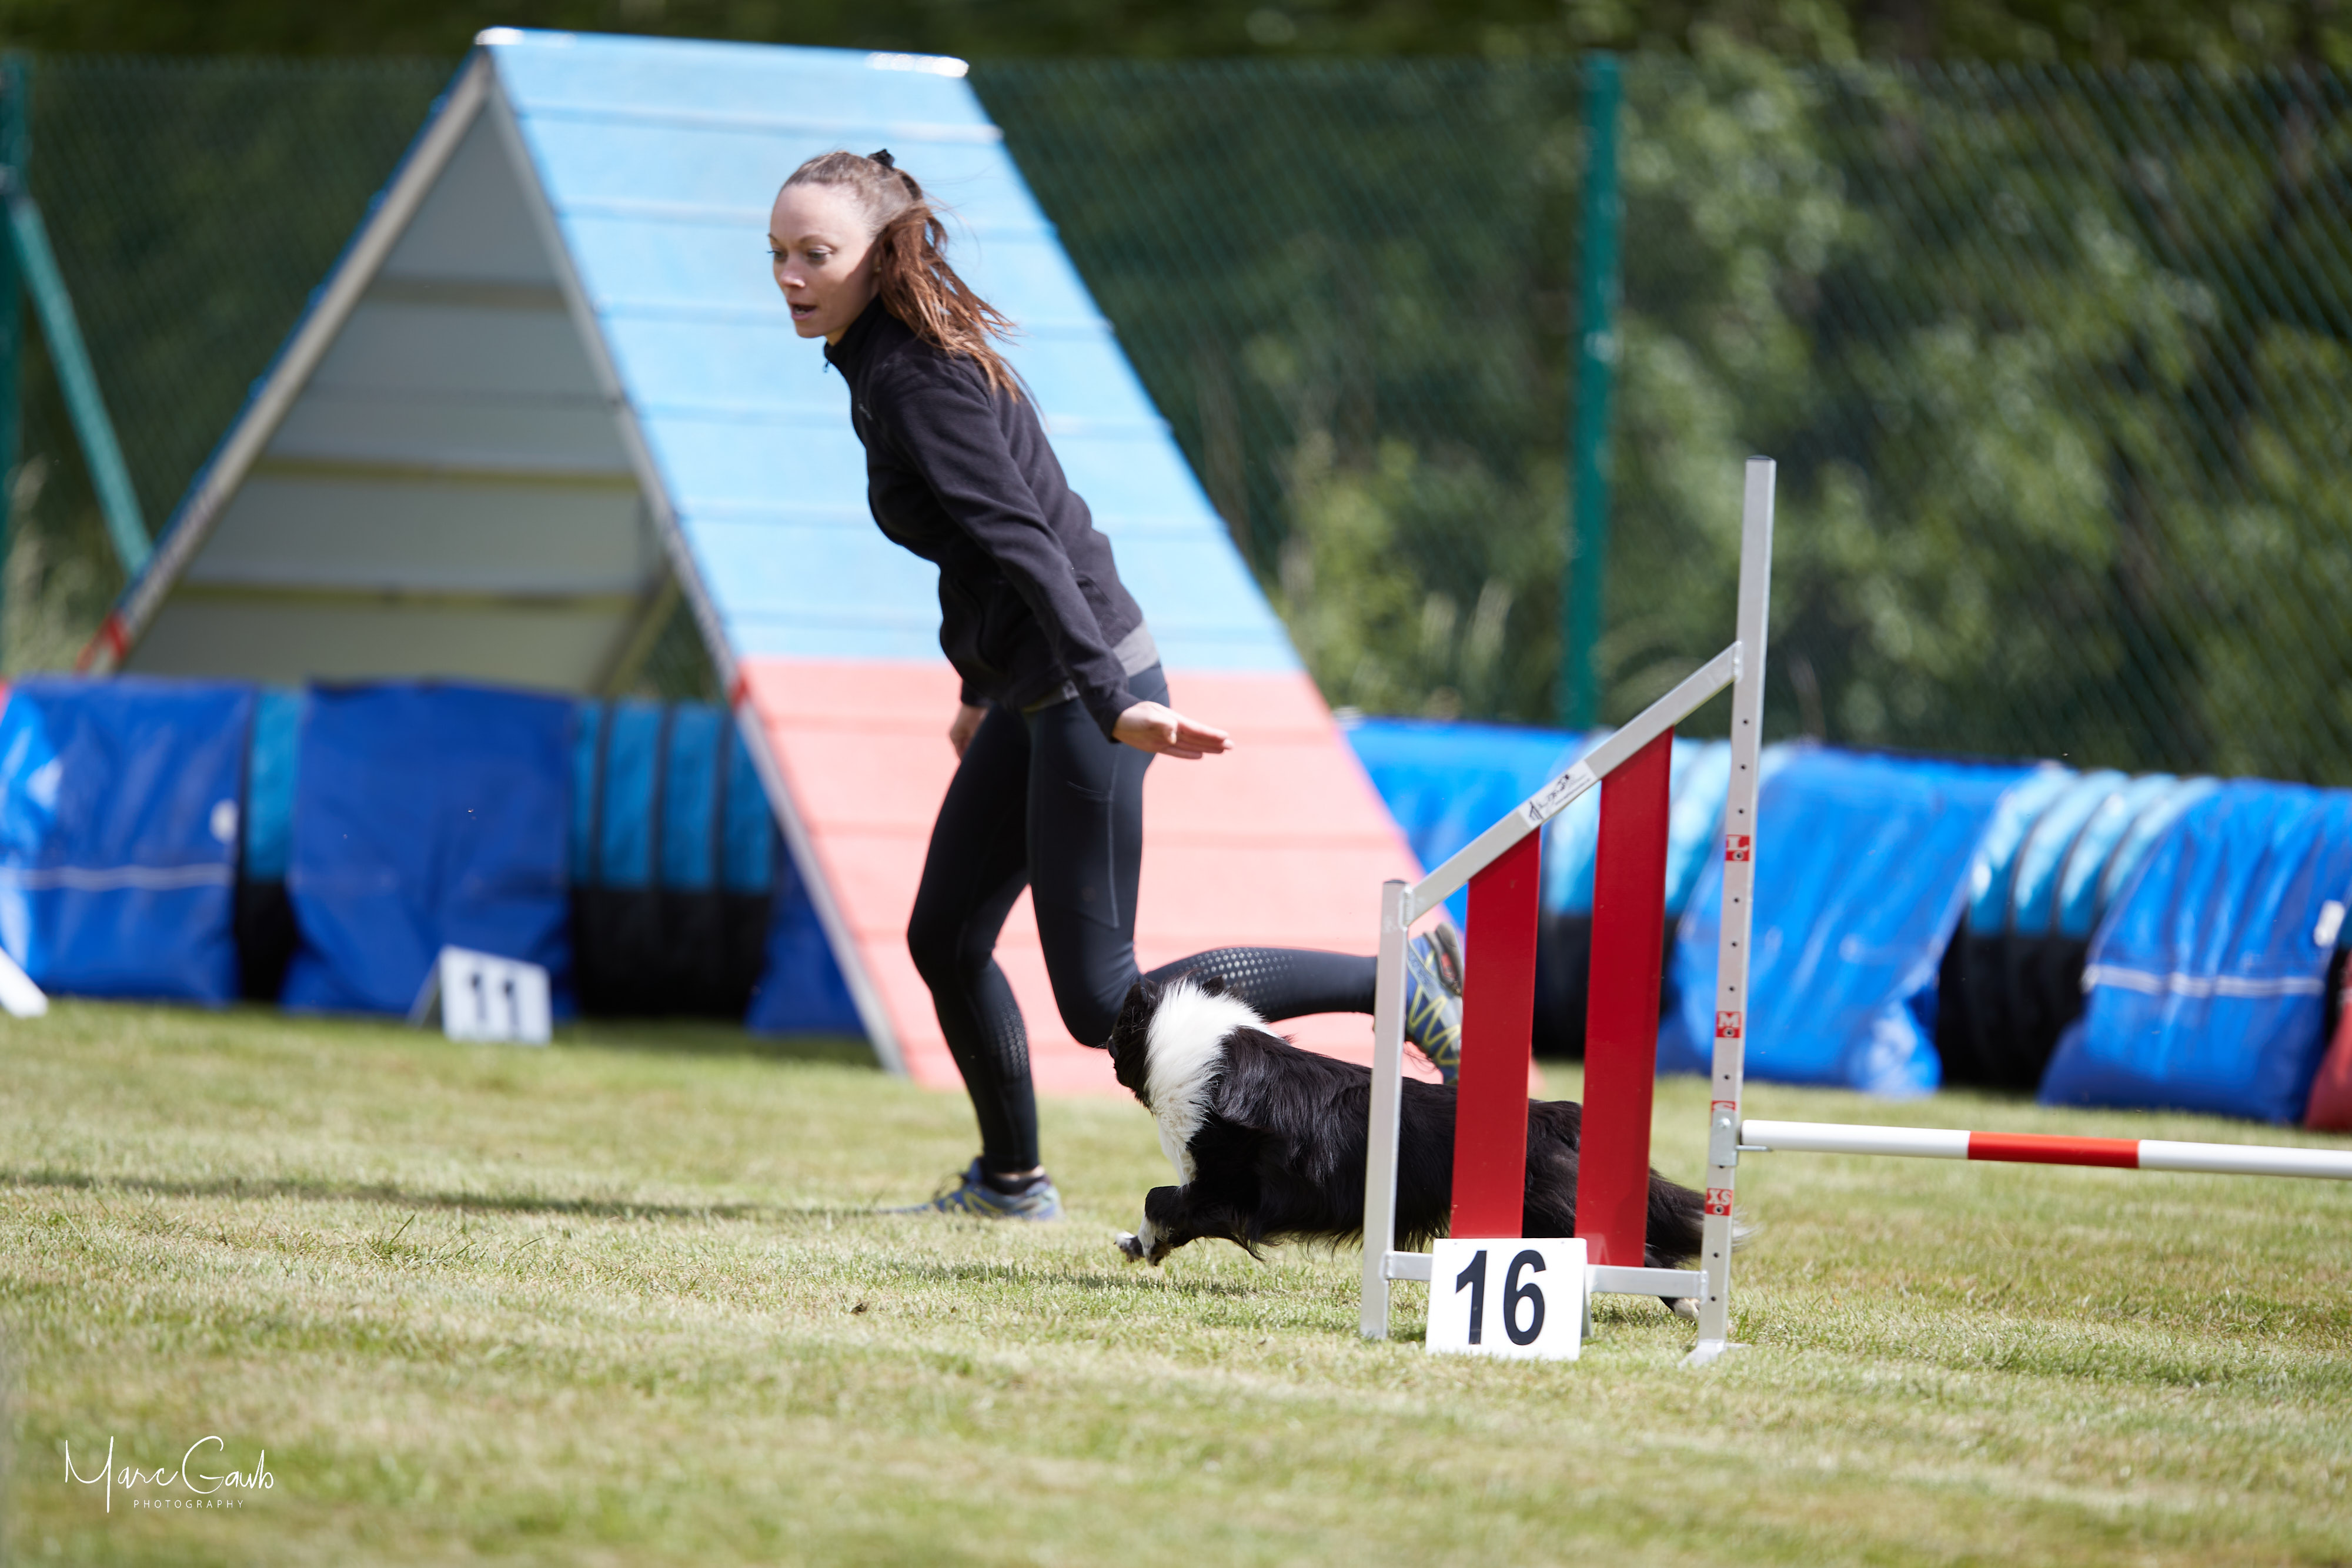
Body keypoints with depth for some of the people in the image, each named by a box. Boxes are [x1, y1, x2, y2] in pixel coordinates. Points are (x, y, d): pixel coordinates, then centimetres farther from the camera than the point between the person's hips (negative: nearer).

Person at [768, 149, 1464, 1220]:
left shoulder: (915, 380, -19)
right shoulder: (881, 361, 10)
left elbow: (1023, 541, -27)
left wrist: (1112, 701, -33)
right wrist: (978, 685, 32)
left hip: (1089, 689, -10)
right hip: (1033, 691, 10)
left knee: (1102, 1001, -7)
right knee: (944, 941, 14)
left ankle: (1401, 983, -3)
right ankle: (1011, 1181, 30)